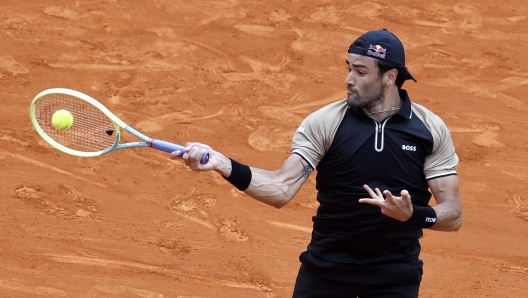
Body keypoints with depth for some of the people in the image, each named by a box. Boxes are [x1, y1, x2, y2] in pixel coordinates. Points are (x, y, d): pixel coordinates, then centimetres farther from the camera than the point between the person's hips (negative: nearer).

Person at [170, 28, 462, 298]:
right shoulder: (324, 122, -6)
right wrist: (222, 164, -30)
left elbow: (453, 214, -5)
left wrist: (412, 215, -26)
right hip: (326, 269, 0)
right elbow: (282, 189, -15)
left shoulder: (431, 129, -5)